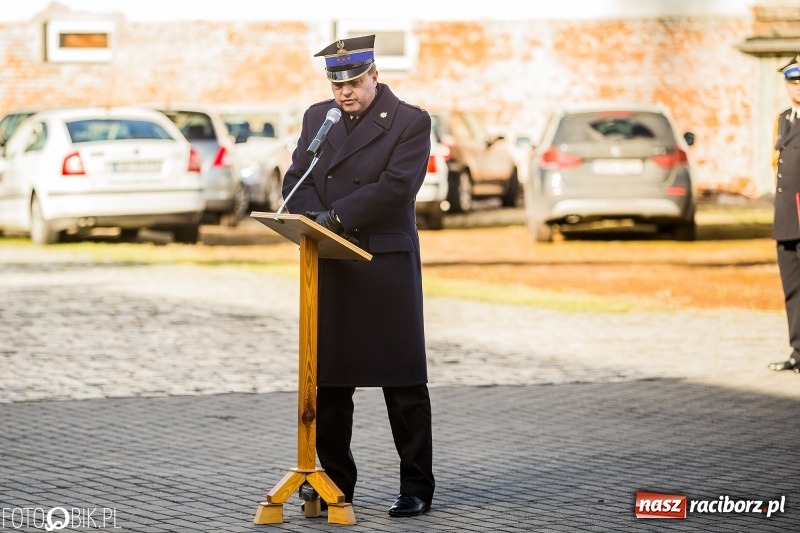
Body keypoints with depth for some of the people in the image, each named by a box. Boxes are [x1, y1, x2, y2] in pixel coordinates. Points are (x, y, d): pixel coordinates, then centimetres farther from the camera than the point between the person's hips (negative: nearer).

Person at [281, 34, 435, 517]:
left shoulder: (410, 122, -3)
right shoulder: (318, 118, 13)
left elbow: (396, 187, -15)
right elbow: (297, 180, 9)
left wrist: (337, 216, -19)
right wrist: (315, 220, -11)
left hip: (387, 265, -5)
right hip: (329, 268, 5)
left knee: (404, 383, -2)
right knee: (328, 379, 8)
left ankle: (417, 488, 4)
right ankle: (335, 479, 19)